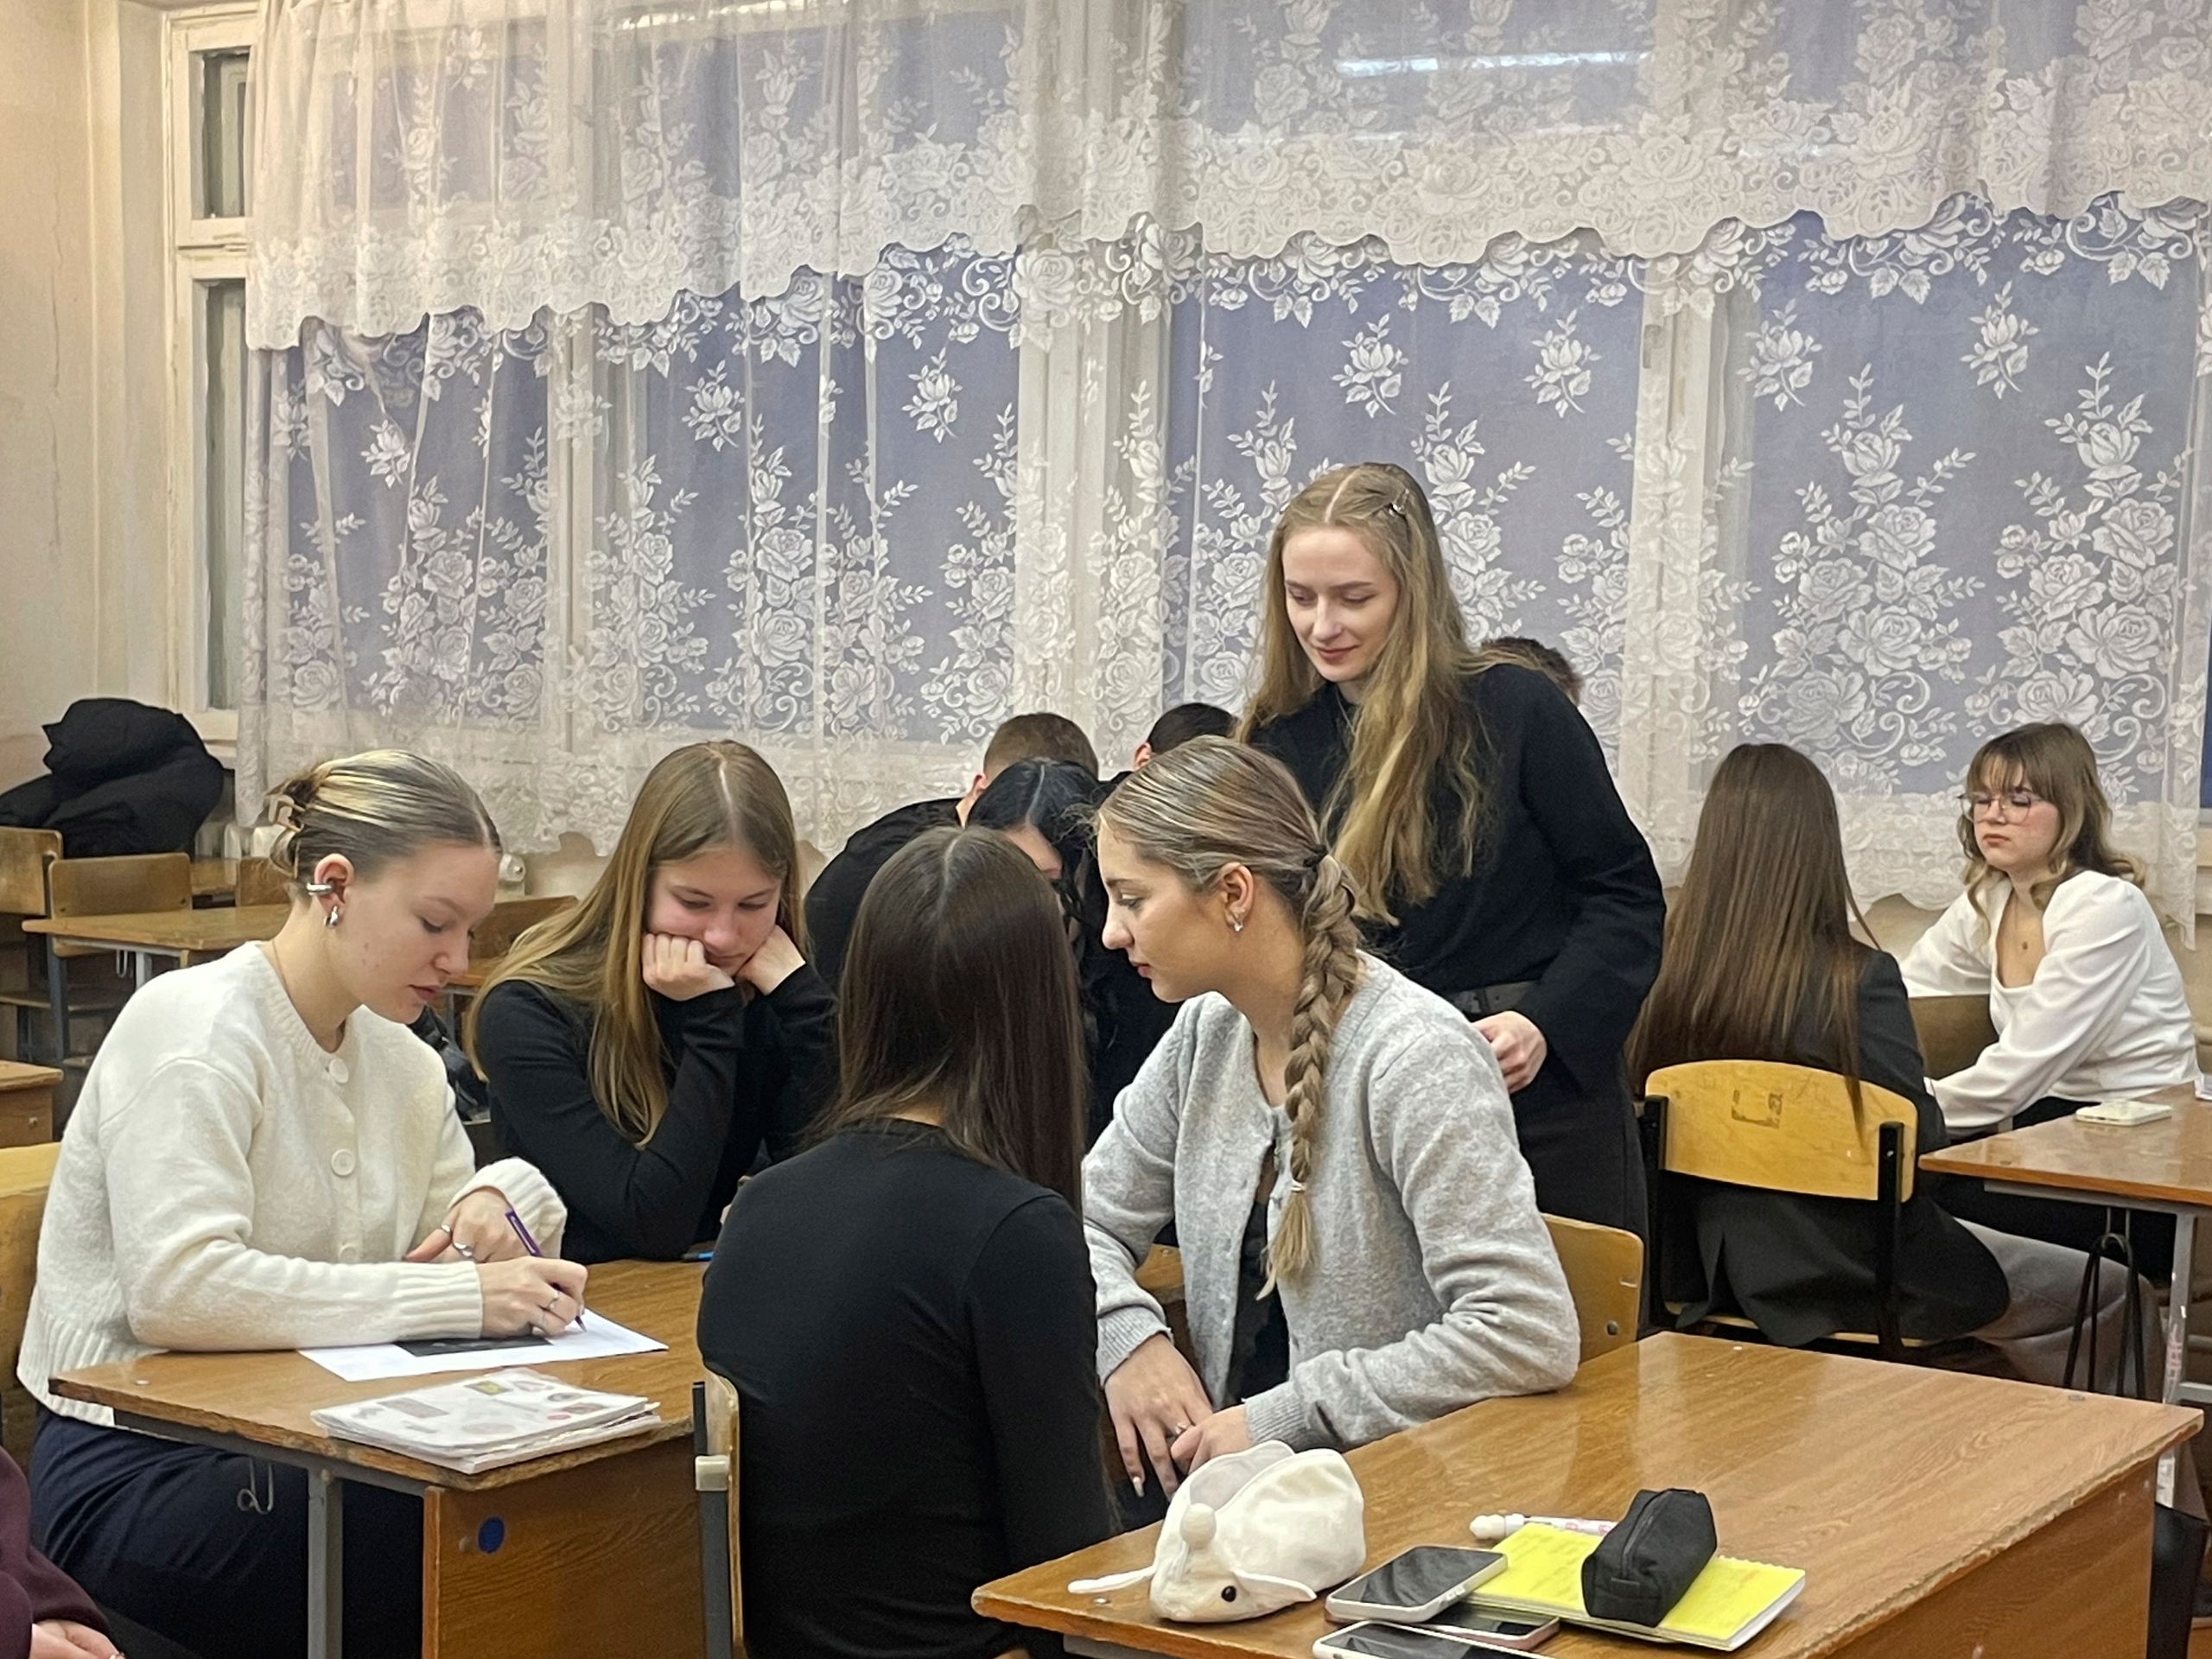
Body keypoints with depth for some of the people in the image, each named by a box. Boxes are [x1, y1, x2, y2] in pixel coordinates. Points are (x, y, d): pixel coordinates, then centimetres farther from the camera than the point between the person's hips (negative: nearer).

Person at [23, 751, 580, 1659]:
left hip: (295, 1454, 7)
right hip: (133, 1473, -7)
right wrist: (460, 1296, -29)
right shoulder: (196, 1029, -13)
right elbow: (175, 1288, -27)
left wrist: (500, 1201, -8)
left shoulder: (399, 1061, 11)